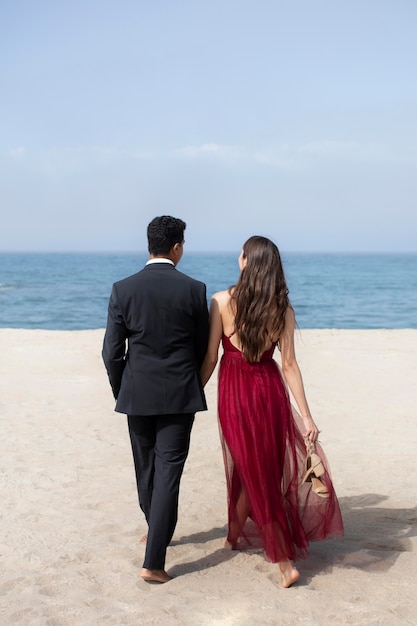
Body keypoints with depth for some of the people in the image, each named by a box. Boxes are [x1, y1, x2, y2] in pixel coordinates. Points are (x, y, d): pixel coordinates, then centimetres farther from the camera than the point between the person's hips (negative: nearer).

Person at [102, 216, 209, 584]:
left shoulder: (123, 290, -5)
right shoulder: (194, 290, -7)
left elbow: (112, 352, -3)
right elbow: (203, 348, 2)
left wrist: (121, 393, 13)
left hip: (137, 396, 2)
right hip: (180, 396, -2)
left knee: (146, 470, 19)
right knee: (168, 473, -1)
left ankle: (158, 533, 40)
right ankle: (154, 561, -5)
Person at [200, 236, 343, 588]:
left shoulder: (222, 302, -10)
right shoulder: (283, 308, -4)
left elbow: (210, 359, -7)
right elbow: (290, 365, -5)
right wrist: (307, 416, 0)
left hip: (234, 390, -2)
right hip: (269, 387, 2)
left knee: (251, 468, 9)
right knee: (265, 467, 21)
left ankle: (285, 562, 9)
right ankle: (234, 536, 36)